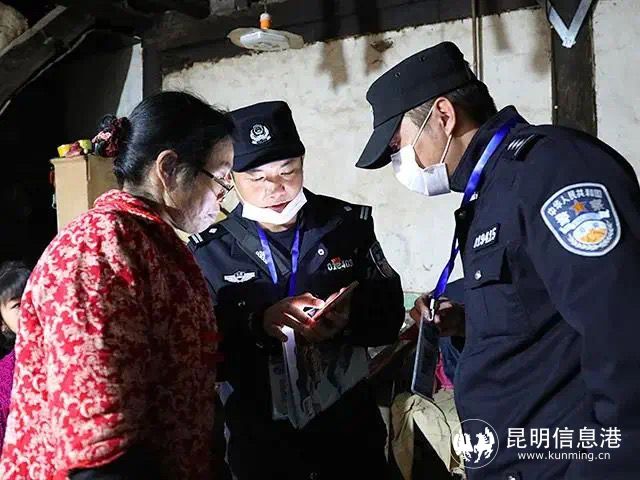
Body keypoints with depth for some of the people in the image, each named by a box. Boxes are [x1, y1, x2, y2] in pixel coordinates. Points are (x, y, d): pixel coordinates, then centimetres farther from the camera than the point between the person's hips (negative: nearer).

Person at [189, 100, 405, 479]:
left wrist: (350, 317, -21)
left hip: (349, 426, 1)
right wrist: (257, 324, -26)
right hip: (259, 437, -1)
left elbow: (390, 316, 0)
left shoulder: (350, 224, -3)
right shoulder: (209, 250, -5)